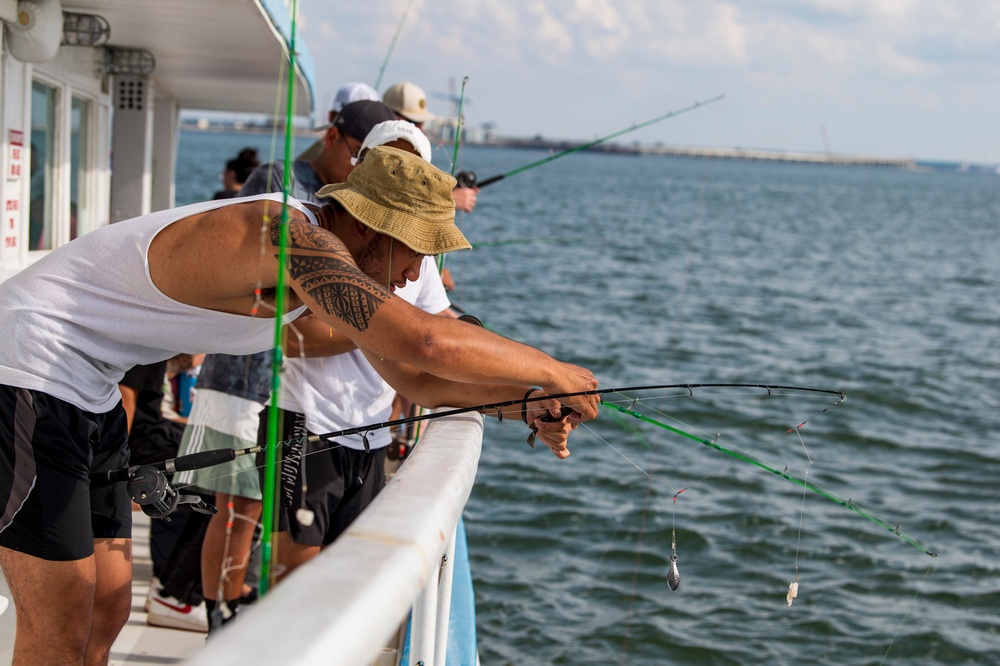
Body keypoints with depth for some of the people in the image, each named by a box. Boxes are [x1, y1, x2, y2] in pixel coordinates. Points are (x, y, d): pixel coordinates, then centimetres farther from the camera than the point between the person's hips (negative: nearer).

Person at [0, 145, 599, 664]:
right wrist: (551, 371, -25)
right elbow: (425, 345, -39)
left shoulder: (323, 255, 3)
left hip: (88, 395, 10)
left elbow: (411, 373, 13)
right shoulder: (291, 235, -28)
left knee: (108, 613, 12)